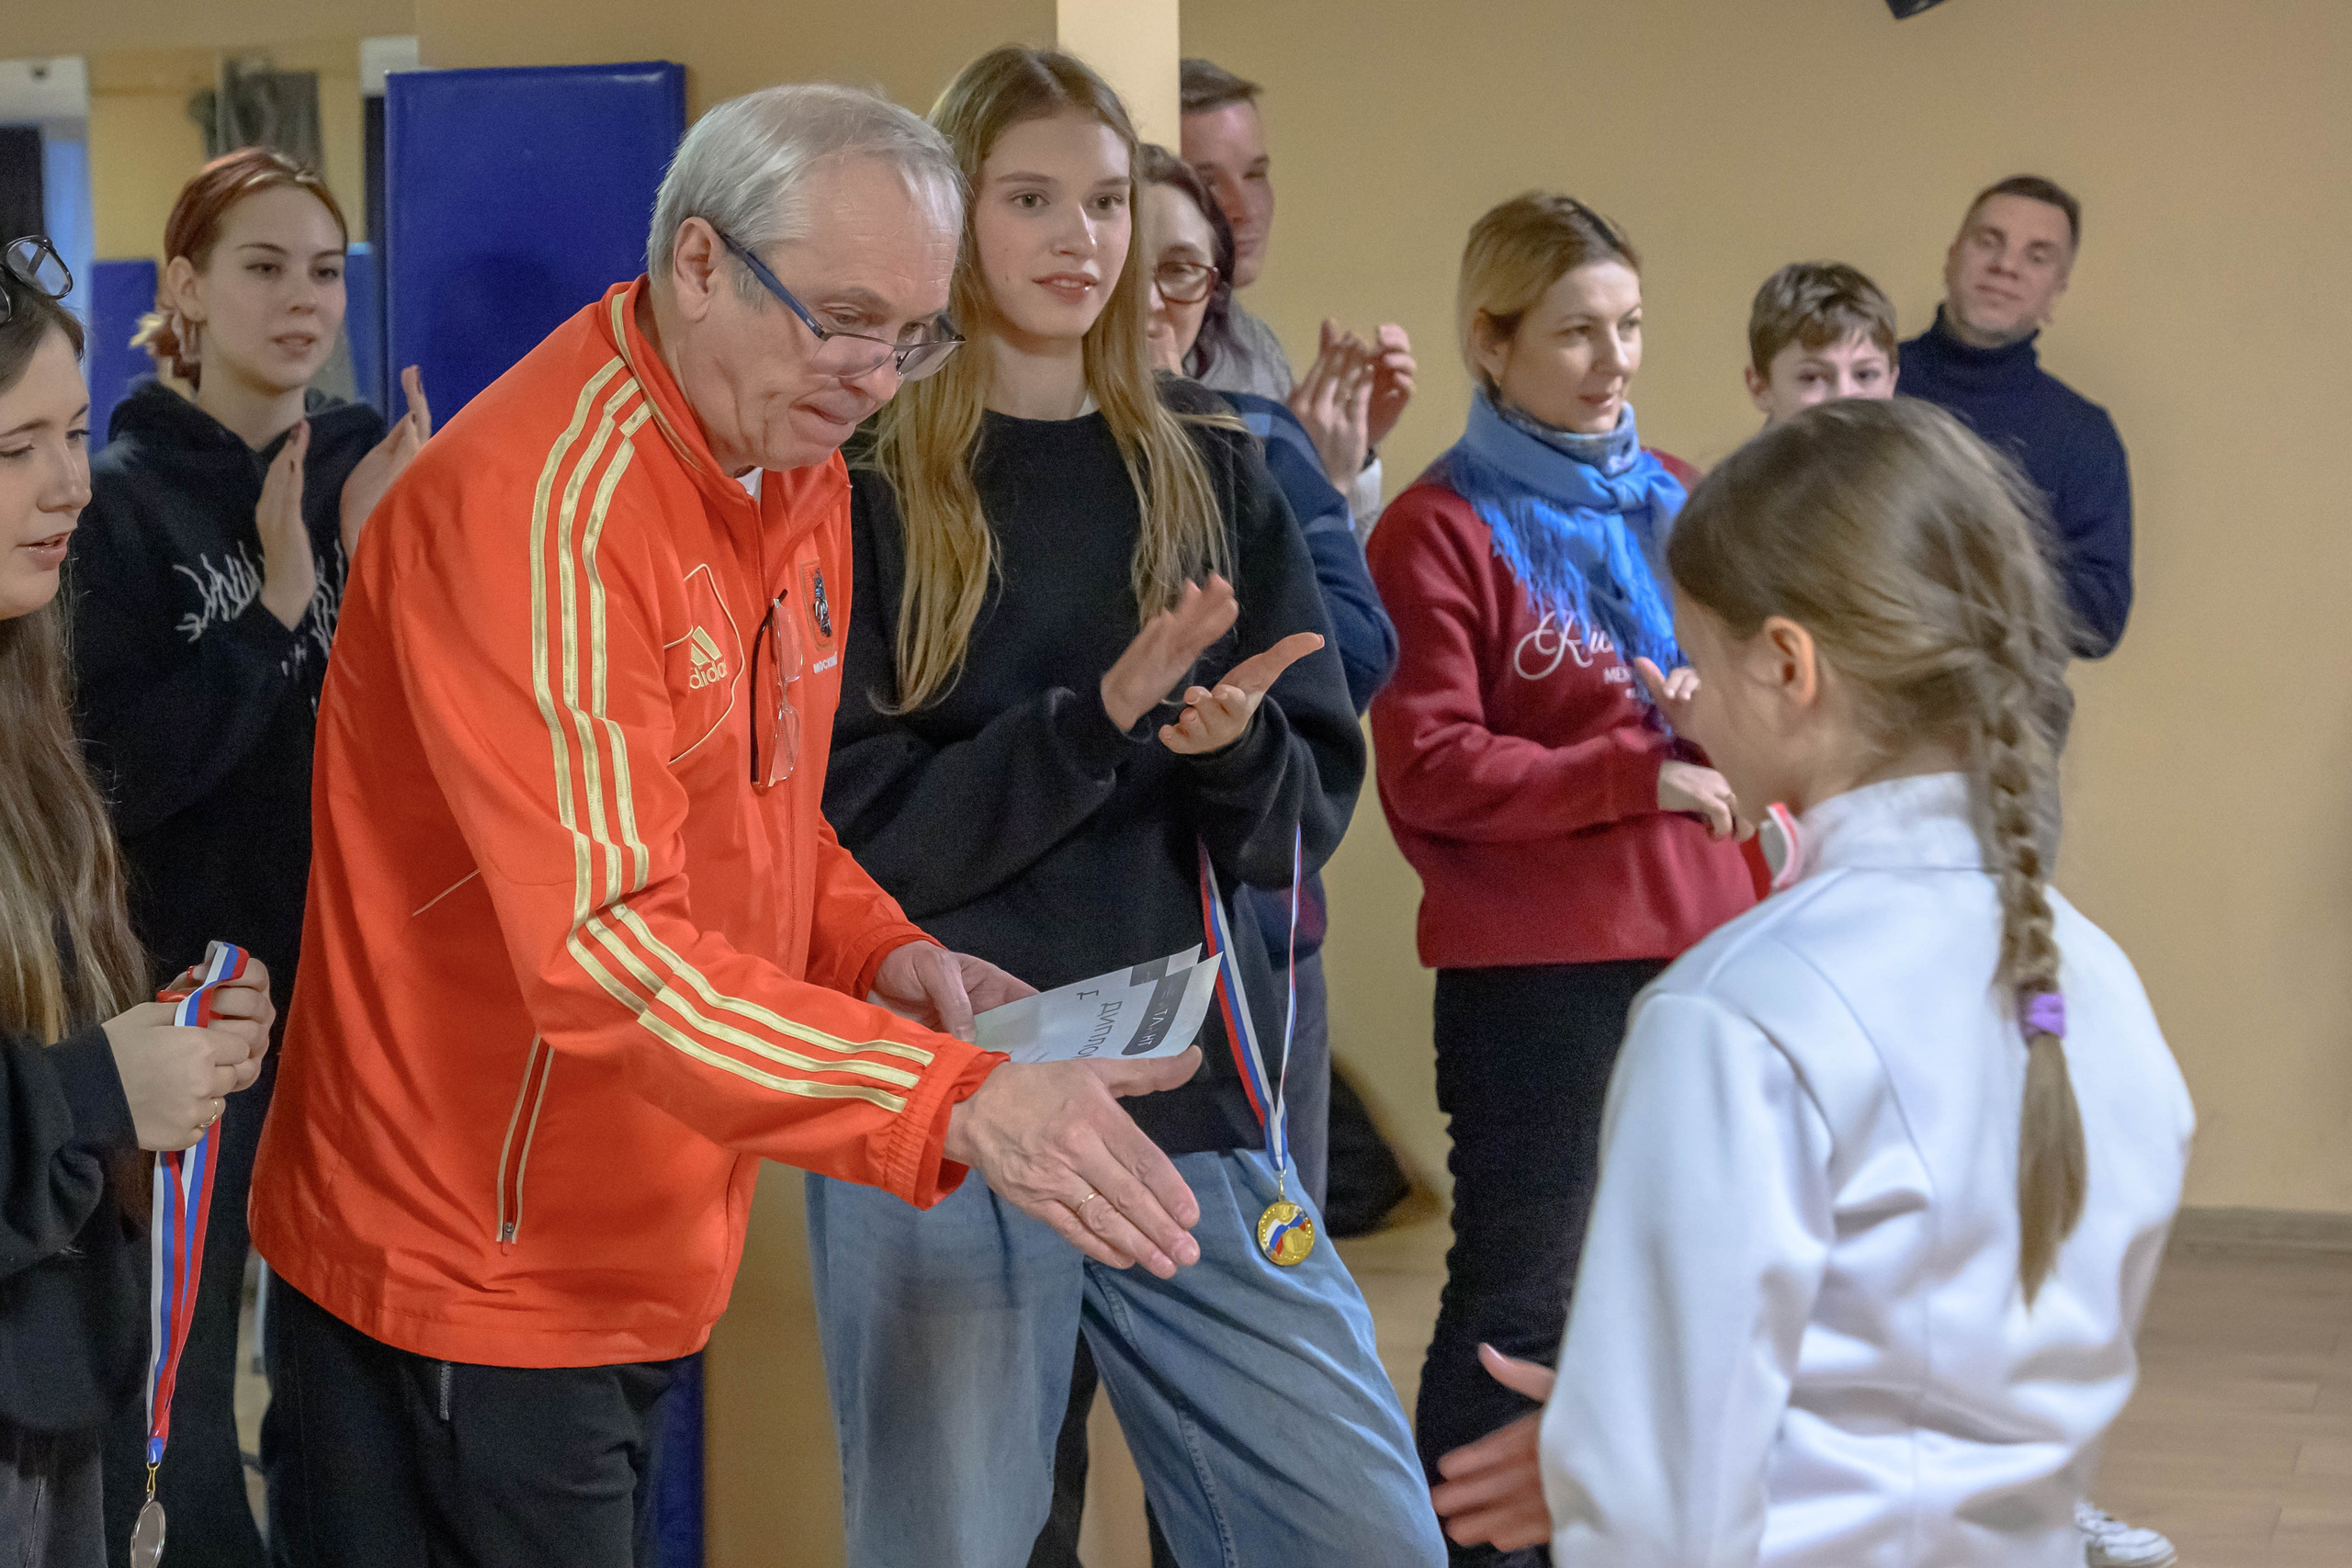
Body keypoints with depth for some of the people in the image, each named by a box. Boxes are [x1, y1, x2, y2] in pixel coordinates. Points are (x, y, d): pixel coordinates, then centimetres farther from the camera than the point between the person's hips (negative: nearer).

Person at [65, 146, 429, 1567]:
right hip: (198, 979, -3)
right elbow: (121, 768, -14)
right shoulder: (123, 497, -8)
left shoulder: (381, 464, 2)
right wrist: (275, 601, -21)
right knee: (176, 1362, 6)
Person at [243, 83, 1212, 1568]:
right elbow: (607, 946, -32)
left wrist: (883, 953, 0)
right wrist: (956, 1102, -39)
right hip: (468, 1282, -9)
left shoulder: (798, 467, 5)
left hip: (648, 1258, 9)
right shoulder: (538, 503, -24)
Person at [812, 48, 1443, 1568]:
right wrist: (1095, 721, -20)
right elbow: (854, 834, -9)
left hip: (1190, 1097, 3)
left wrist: (1237, 747, -15)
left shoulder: (1208, 468, 9)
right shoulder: (865, 486, -1)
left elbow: (1311, 810, 7)